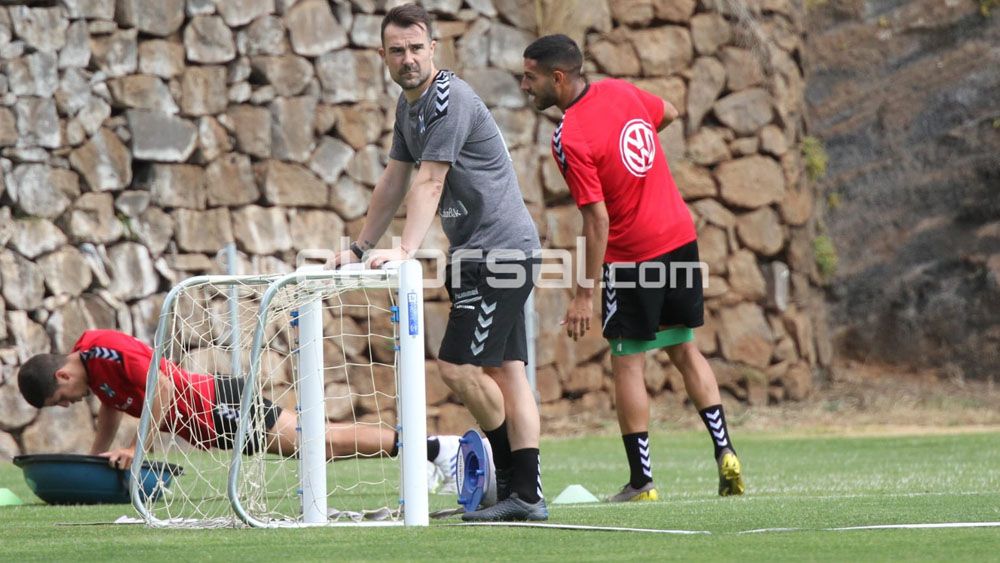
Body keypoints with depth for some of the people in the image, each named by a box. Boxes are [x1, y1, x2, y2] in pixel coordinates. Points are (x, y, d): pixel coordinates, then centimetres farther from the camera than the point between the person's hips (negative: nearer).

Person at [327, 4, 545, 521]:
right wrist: (361, 248, 20)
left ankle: (512, 472, 4)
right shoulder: (409, 103, 15)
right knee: (503, 368, 5)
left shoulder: (448, 100, -16)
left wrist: (406, 249, -32)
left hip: (499, 247, -10)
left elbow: (429, 182, -24)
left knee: (457, 364, -13)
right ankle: (526, 494, 2)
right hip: (475, 252, 10)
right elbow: (395, 181, 22)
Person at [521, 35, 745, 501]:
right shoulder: (619, 91, 0)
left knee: (627, 363, 2)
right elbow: (669, 113, 21)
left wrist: (583, 295, -18)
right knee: (684, 349, 16)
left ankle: (641, 482, 3)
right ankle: (725, 454, 10)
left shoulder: (569, 140, -21)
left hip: (631, 256, -7)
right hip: (681, 237, 7)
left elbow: (597, 220, -22)